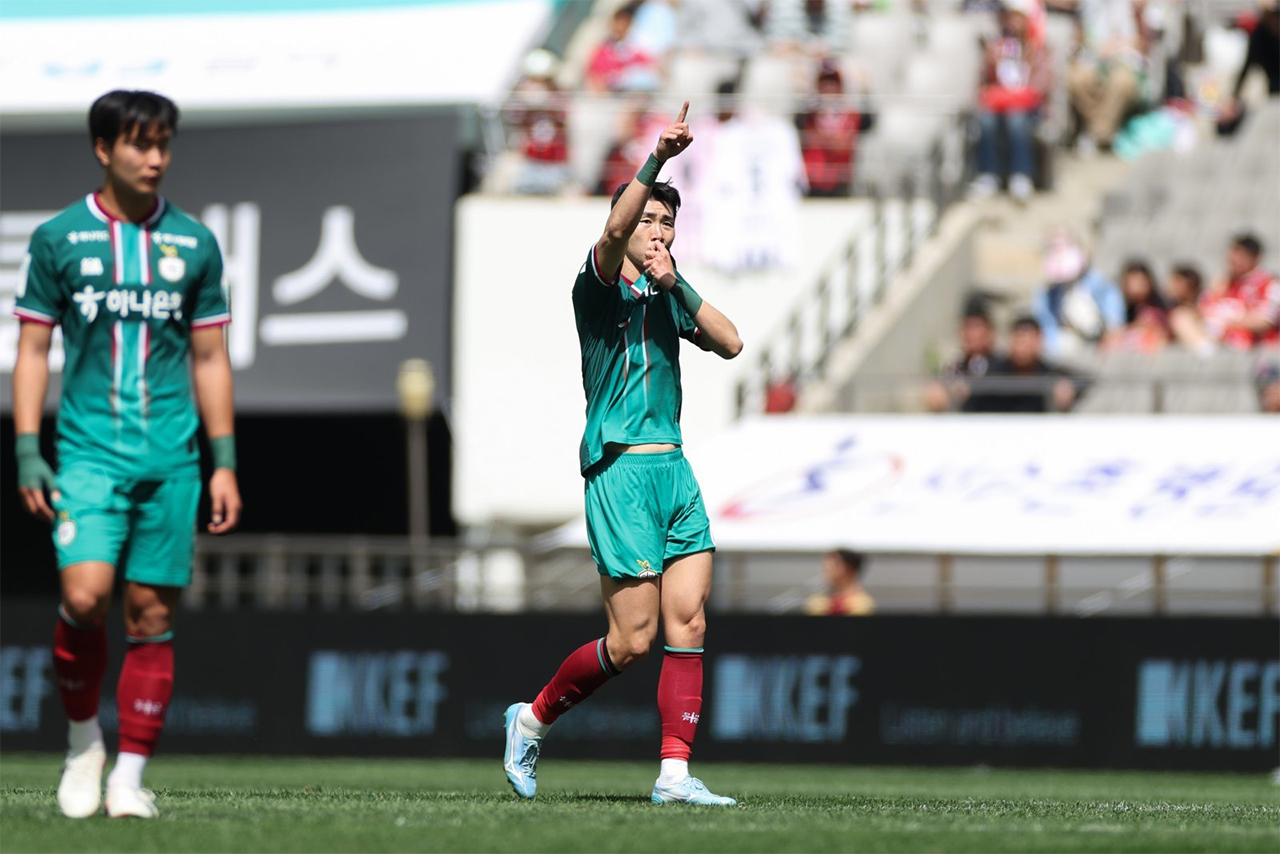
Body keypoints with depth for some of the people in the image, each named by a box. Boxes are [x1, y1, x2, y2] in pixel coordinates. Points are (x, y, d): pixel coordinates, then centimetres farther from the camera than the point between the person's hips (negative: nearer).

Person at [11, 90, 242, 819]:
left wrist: (224, 462, 5)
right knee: (85, 596, -18)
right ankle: (83, 739, 5)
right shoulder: (59, 238, 2)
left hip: (171, 457, 2)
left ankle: (131, 777, 8)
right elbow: (33, 349, 5)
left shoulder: (195, 244, 8)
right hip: (89, 450, -2)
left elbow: (210, 359, 11)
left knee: (152, 614, 1)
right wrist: (28, 452, -3)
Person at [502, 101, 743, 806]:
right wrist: (655, 158, -37)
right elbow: (614, 232, -26)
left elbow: (730, 344, 5)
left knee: (688, 622, -3)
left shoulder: (670, 293, 17)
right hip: (619, 466, -7)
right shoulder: (600, 286, -4)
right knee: (633, 639, -7)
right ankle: (533, 718, 15)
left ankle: (675, 774, -3)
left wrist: (675, 286, -4)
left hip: (673, 466, 7)